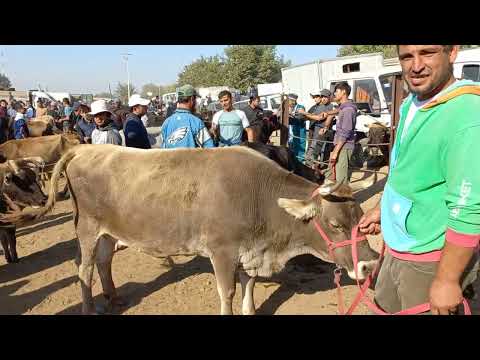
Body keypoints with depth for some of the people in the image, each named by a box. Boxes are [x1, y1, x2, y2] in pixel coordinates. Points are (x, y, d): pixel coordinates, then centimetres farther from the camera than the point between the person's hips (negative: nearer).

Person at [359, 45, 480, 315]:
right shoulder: (411, 105, 3)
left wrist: (447, 280, -22)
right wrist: (381, 209, 19)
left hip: (433, 259, -8)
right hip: (398, 248, 8)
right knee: (384, 306, 24)